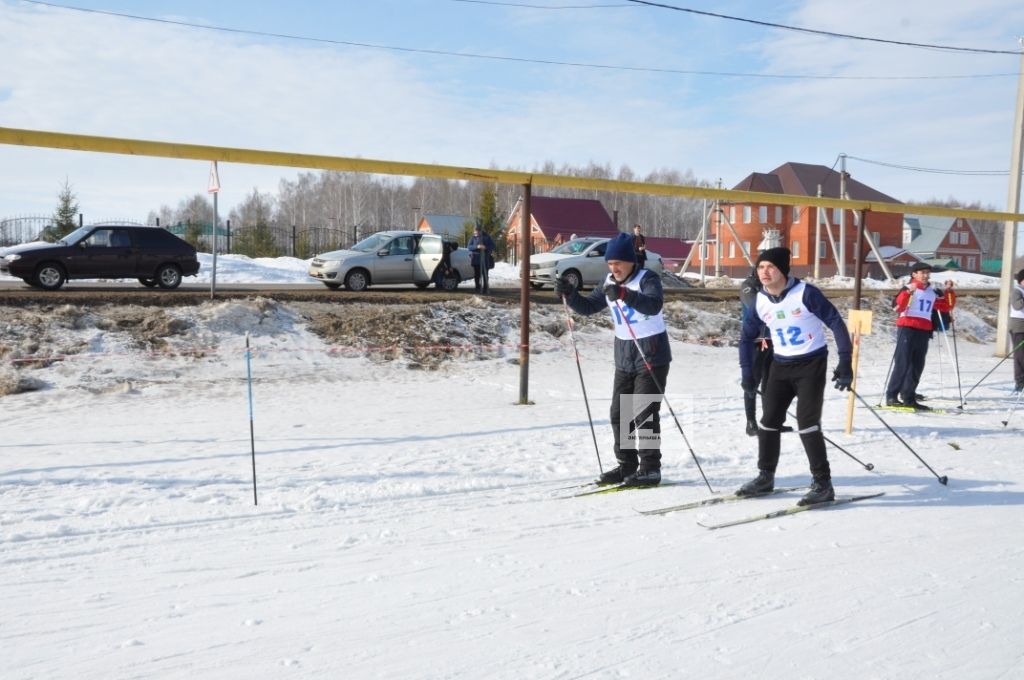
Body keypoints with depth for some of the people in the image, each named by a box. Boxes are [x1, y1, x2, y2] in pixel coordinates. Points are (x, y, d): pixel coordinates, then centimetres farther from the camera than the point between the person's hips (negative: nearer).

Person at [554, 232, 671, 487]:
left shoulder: (647, 278, -13)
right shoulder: (609, 283, 7)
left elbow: (654, 305, -32)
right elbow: (588, 307, 10)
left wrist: (625, 294, -47)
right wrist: (569, 294, -8)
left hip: (652, 356, -7)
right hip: (624, 357, 7)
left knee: (644, 413, -8)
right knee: (620, 413, 9)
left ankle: (651, 468, 2)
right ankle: (626, 464, 20)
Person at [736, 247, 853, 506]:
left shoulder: (805, 293, -18)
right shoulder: (760, 300, -2)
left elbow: (835, 322, -15)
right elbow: (747, 337, 10)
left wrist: (845, 362, -19)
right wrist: (747, 373, 5)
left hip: (812, 363, -6)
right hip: (781, 366, 6)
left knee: (806, 423, -13)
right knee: (769, 421, 8)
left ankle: (823, 484, 0)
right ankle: (765, 477, 24)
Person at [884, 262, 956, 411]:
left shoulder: (933, 293, 18)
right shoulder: (908, 289, -2)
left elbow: (947, 306, 22)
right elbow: (897, 306, -17)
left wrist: (949, 291, 9)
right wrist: (908, 292, -30)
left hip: (924, 331, 7)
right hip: (907, 329, -7)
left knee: (917, 366, 7)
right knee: (902, 364, -10)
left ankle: (908, 398, 13)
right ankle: (891, 396, -7)